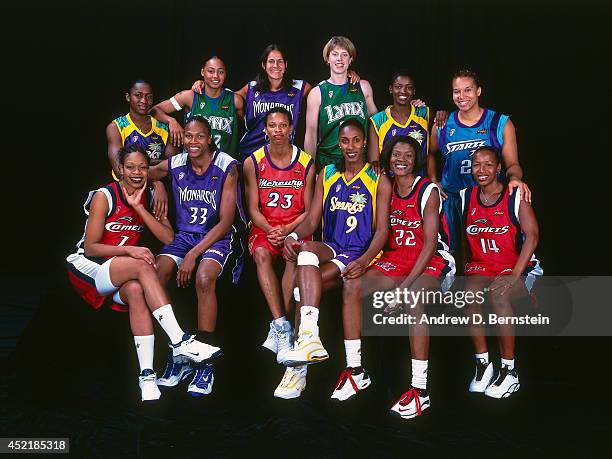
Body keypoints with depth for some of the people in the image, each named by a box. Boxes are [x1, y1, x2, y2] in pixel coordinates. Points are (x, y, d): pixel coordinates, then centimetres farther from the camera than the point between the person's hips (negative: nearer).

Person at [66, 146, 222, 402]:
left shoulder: (149, 198, 4)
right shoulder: (104, 196, -10)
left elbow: (168, 238, -9)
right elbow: (90, 247, -12)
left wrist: (139, 207, -14)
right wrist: (129, 250, -25)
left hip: (123, 272, 4)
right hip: (87, 267, -4)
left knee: (135, 290, -33)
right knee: (143, 266, -33)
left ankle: (147, 375, -35)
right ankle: (180, 342, -38)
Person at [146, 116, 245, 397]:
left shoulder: (227, 167, -8)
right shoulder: (174, 165, 3)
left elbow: (226, 222, -12)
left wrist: (193, 254, -19)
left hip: (218, 235, -4)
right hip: (184, 234, 4)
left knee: (204, 277, -34)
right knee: (154, 274, -24)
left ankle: (205, 363, -21)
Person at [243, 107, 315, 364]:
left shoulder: (306, 164, 2)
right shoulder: (253, 163, 3)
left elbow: (309, 210, 3)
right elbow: (253, 208, 3)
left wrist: (287, 230, -14)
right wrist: (269, 230, -16)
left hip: (295, 227, -1)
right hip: (263, 227, 1)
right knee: (261, 254, -33)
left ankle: (277, 330, -30)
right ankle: (283, 328, -37)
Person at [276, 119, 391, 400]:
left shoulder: (379, 181, 6)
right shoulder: (326, 176, 16)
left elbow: (382, 230, -2)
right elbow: (312, 220, 9)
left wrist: (364, 261, -21)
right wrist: (293, 236, -15)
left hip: (361, 252, -3)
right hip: (330, 248, 3)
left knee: (304, 283, -28)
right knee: (306, 250, -34)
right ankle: (309, 339, -43)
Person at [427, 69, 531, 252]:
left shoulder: (501, 124, -3)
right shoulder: (443, 126, 3)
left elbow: (512, 164, -2)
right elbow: (430, 154, 20)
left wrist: (514, 178, -23)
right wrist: (433, 181, 9)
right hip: (451, 200, 2)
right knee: (452, 251, 10)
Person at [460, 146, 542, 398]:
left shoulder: (515, 196, -5)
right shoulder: (465, 197, 7)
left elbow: (532, 235, -11)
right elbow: (462, 238, 12)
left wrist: (515, 275, -21)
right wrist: (465, 268, -3)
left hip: (517, 266, -3)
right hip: (480, 266, 3)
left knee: (498, 294, -34)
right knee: (469, 292, -30)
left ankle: (509, 370, -19)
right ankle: (483, 363, -13)